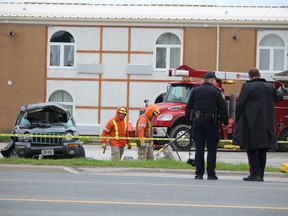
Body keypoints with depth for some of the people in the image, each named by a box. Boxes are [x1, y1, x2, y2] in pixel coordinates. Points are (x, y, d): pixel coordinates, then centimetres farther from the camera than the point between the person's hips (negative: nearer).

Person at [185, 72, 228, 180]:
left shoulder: (195, 90, 9)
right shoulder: (217, 92, -2)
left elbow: (188, 107, 9)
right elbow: (223, 109, -6)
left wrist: (190, 121, 16)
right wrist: (225, 121, 3)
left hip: (197, 122, 3)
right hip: (211, 122, -3)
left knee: (199, 149, 5)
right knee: (212, 149, 2)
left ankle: (199, 173, 2)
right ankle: (211, 174, -1)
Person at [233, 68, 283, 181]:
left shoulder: (247, 87, -8)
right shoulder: (269, 87, 7)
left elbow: (240, 105, -9)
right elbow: (278, 98, 26)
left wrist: (237, 121, 0)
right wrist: (279, 94, 49)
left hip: (251, 124, -5)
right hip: (267, 124, 5)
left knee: (251, 149, 0)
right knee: (262, 150, 11)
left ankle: (255, 173, -10)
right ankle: (261, 175, 12)